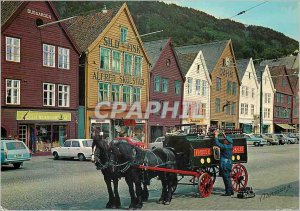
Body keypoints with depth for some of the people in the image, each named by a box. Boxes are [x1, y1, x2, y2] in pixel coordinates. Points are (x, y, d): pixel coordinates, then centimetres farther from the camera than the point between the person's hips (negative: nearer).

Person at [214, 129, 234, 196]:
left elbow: (217, 143, -18)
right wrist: (224, 135, 29)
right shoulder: (230, 146, 4)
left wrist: (216, 135, -8)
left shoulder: (225, 147, -19)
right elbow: (228, 140, 25)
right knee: (227, 178, 17)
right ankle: (230, 191, 23)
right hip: (229, 163, 9)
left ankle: (228, 192, 4)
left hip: (224, 165, -9)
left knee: (226, 178, -1)